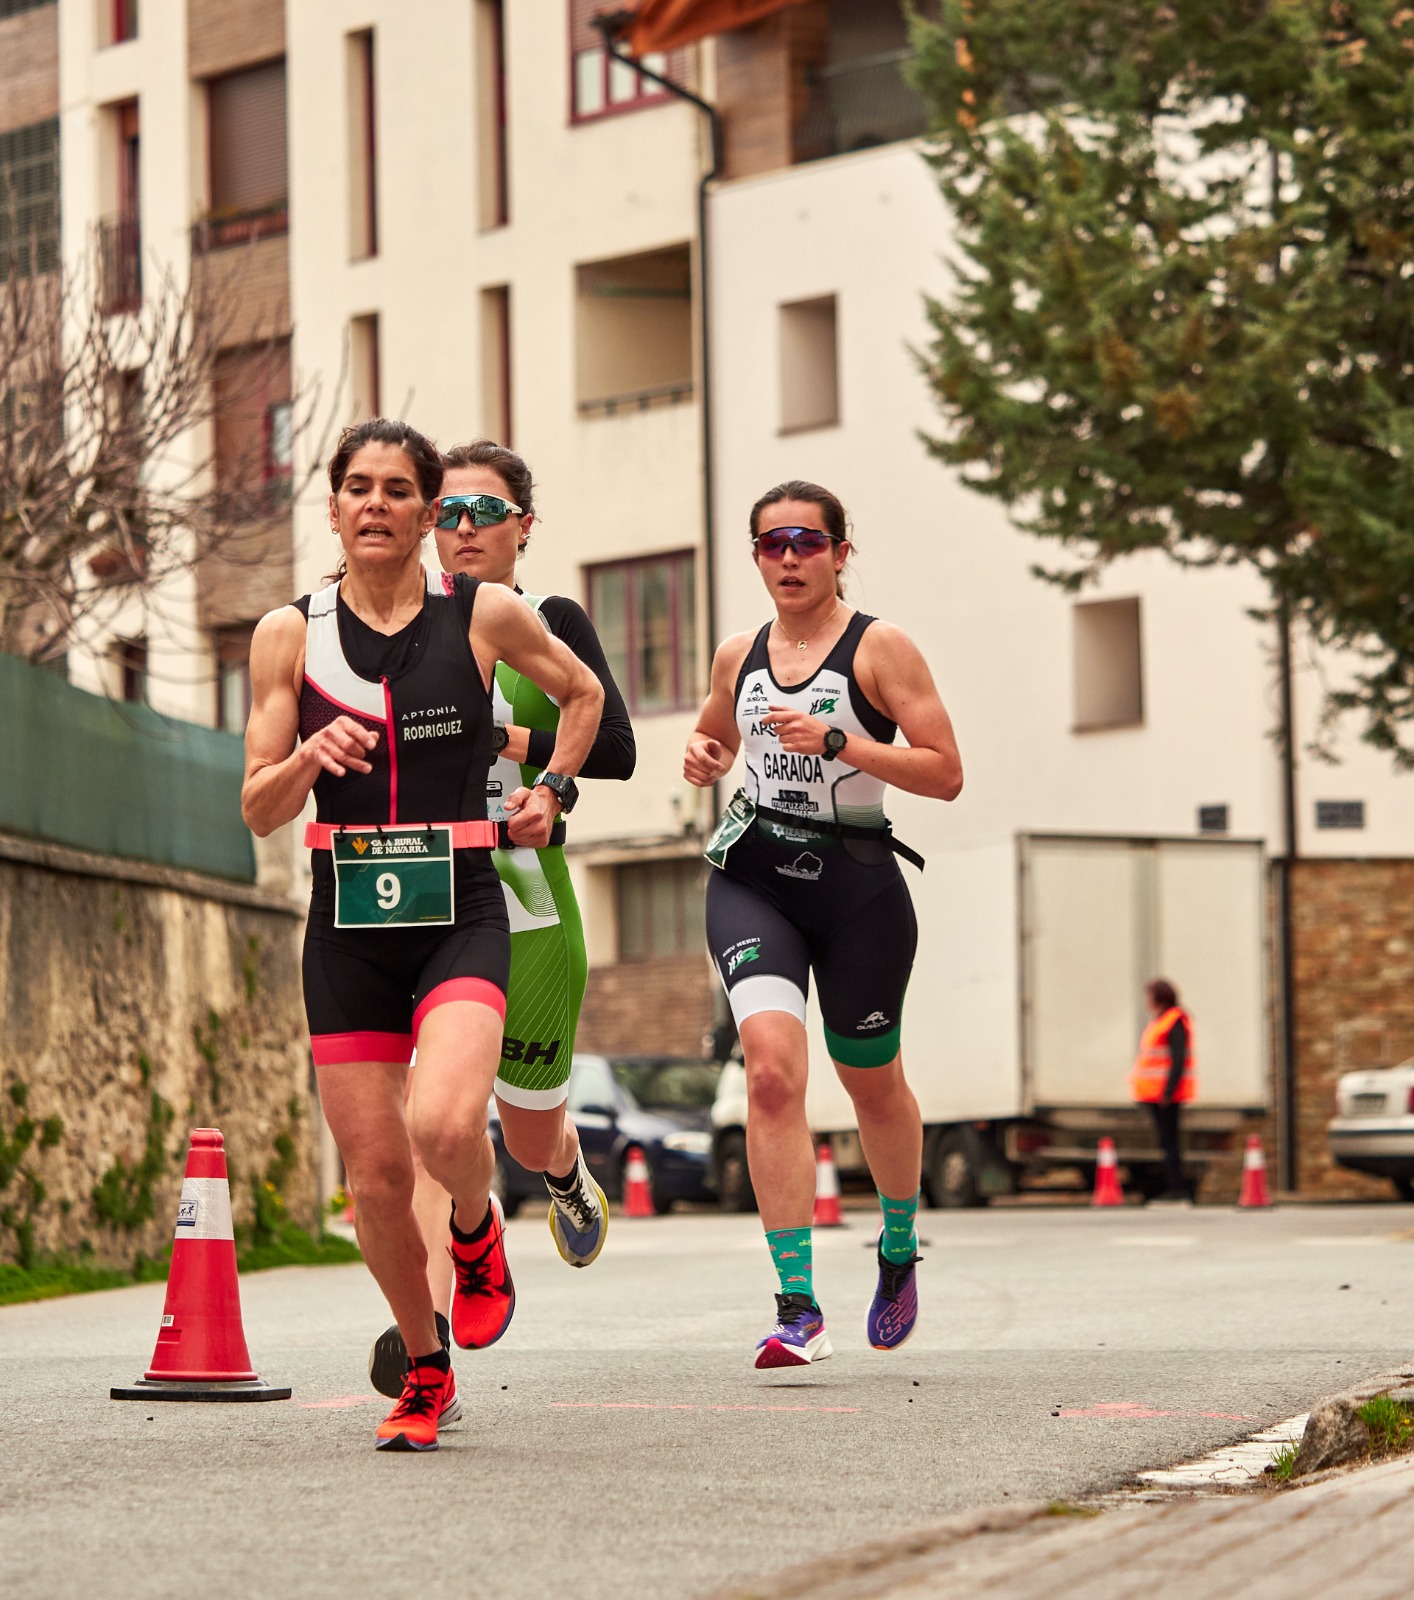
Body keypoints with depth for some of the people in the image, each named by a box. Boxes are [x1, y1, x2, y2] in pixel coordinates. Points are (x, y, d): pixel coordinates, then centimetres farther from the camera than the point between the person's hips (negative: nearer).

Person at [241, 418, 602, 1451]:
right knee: (376, 1177, 1)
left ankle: (478, 1225, 10)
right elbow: (259, 812, 2)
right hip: (348, 928, 2)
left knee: (443, 1125, -26)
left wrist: (552, 790, 10)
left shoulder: (484, 616, 1)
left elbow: (583, 692, 21)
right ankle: (427, 1374, 24)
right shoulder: (290, 635, 2)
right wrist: (309, 758, -17)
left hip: (460, 915, -2)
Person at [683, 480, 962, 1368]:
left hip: (855, 884, -2)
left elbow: (945, 773, -10)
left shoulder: (881, 648, -4)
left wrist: (837, 741, -21)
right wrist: (704, 756, 5)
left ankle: (900, 1249, 45)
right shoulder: (739, 656, 10)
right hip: (752, 877, 2)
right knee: (774, 1069, -19)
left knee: (873, 1084, 13)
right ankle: (800, 1310, -22)